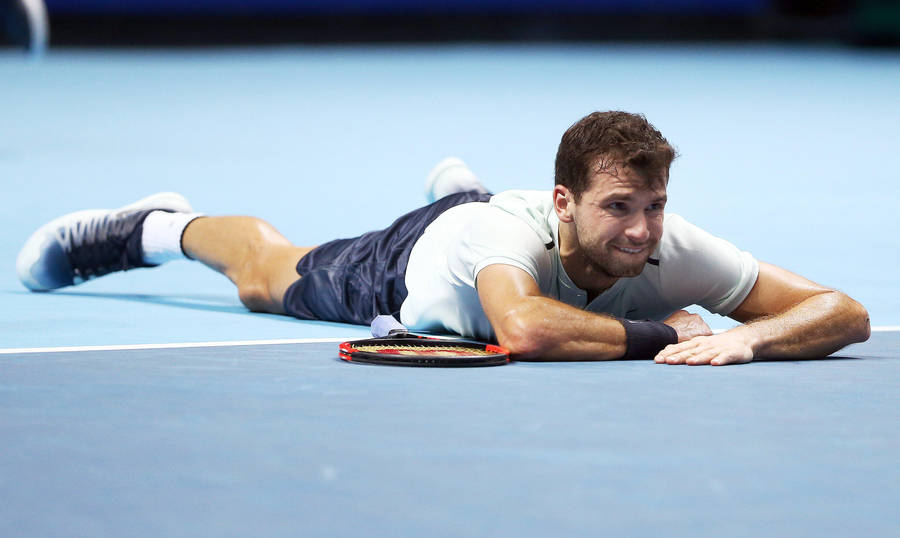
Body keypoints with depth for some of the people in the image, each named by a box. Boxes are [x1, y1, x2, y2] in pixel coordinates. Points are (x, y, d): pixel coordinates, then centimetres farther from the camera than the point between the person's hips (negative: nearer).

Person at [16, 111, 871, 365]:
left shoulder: (672, 249, -43)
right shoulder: (516, 234, -51)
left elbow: (845, 312, -45)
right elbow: (525, 330, -72)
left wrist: (745, 337, -63)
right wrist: (661, 334, -62)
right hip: (414, 262, -2)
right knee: (267, 278, 27)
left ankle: (461, 186, 72)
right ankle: (166, 227, 56)